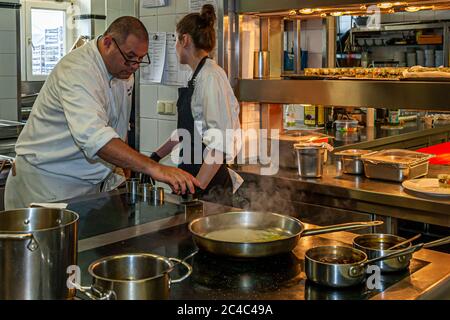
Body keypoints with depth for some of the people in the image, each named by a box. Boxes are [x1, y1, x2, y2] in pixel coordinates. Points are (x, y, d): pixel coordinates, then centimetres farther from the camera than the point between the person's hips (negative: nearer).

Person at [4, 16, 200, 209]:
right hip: (47, 179, -7)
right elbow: (93, 137, -42)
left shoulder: (124, 70, 3)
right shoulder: (78, 71, -27)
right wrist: (154, 169, -48)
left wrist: (122, 173, 6)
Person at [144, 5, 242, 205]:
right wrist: (155, 157, 21)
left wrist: (196, 188, -24)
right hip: (193, 174, 9)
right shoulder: (198, 77, 12)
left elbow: (220, 142, -23)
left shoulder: (211, 77, -16)